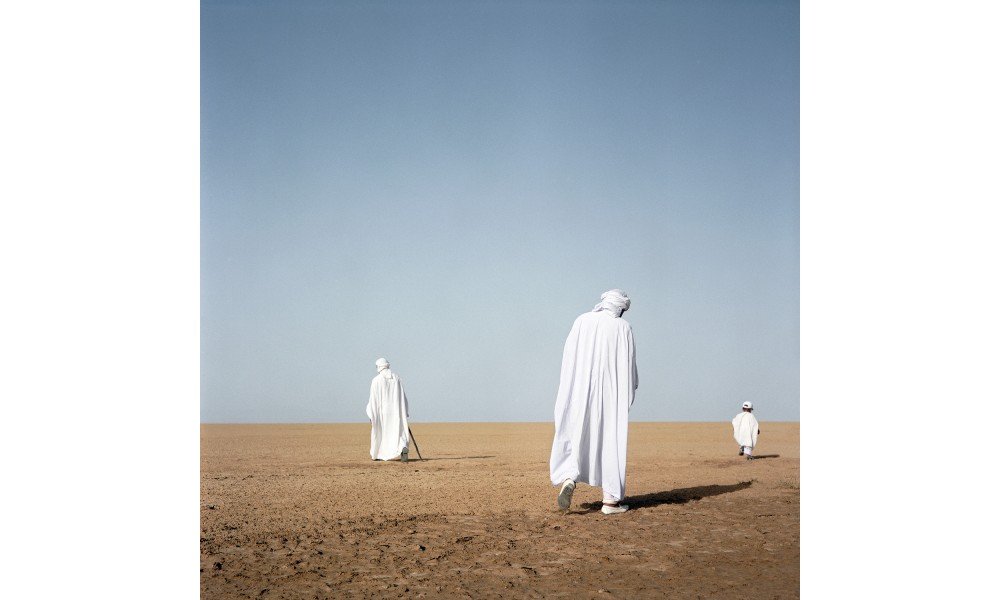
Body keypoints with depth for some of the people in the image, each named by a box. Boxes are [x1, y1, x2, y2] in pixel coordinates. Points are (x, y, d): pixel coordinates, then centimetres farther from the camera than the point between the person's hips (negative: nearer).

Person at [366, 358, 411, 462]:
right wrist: (405, 413, 9)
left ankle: (376, 455, 28)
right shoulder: (396, 378, 4)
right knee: (398, 432, 0)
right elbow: (403, 396, 4)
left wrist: (371, 414, 0)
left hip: (382, 412, -2)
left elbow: (373, 398, -7)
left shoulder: (376, 380, -6)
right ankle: (403, 448, -29)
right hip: (396, 411, 2)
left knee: (379, 432, 17)